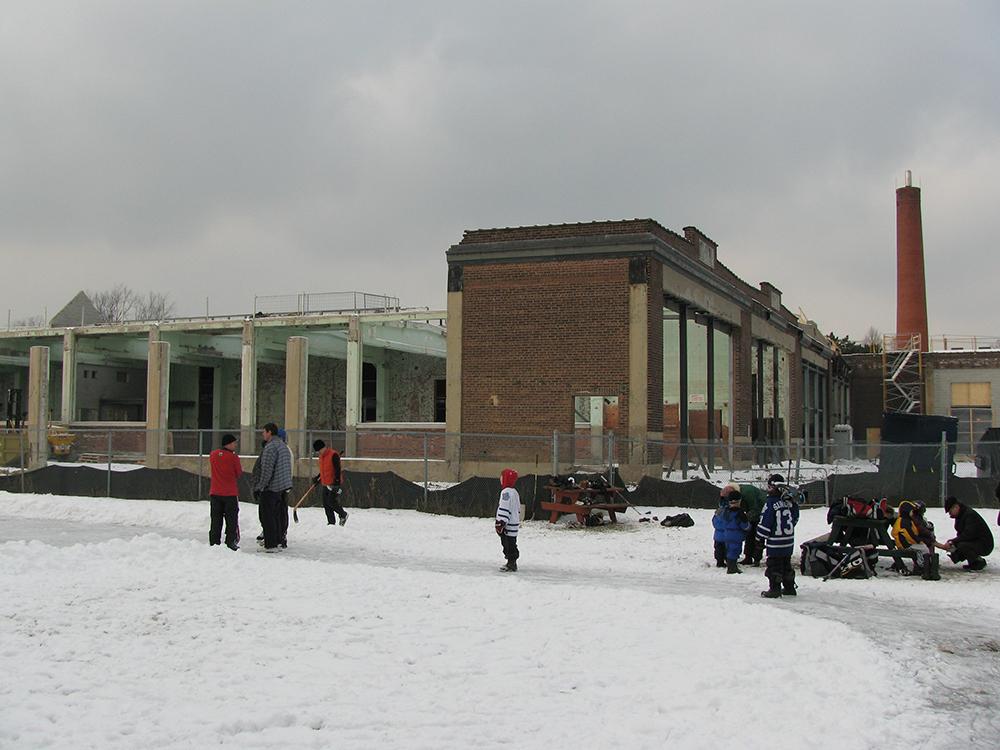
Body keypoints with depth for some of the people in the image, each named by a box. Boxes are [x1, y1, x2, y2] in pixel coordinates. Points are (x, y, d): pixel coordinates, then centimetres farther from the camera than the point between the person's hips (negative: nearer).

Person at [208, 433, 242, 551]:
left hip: (215, 492, 4)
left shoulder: (212, 455, 2)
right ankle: (230, 542, 1)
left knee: (216, 519, 11)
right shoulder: (233, 457, -11)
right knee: (231, 519, 3)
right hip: (230, 493, -4)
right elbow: (239, 473, -3)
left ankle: (214, 542, 12)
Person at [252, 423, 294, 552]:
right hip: (281, 487, 9)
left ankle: (271, 545, -4)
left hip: (270, 488, -9)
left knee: (267, 517, -4)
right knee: (276, 516, 16)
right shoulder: (283, 446, 15)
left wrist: (262, 485, -15)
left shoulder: (270, 447, -16)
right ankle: (277, 542, 19)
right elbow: (288, 467, 19)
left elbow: (266, 469, -21)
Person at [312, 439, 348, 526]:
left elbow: (338, 469, -16)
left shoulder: (333, 455, -12)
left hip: (334, 483, -8)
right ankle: (331, 522, 11)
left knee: (331, 501, -14)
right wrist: (317, 479, 21)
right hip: (325, 484, 8)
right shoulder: (321, 457, 15)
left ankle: (343, 515, 7)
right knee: (326, 503, 4)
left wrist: (337, 481, -22)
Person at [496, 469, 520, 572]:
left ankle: (511, 564, -4)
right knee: (510, 545, 15)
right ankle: (511, 563, 20)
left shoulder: (506, 492, -16)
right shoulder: (514, 492, 15)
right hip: (514, 524, 10)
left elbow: (504, 510, -21)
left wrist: (500, 524, -20)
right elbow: (518, 509, 22)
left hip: (508, 525, -10)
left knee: (509, 545, -6)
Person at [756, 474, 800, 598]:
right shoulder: (790, 502, 3)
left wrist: (760, 538, -4)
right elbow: (795, 519, 15)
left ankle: (775, 590, 1)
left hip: (775, 542, -7)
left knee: (774, 565, 0)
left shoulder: (771, 503, -16)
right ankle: (789, 588, 25)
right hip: (789, 541, 7)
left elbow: (765, 523, -14)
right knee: (786, 564, 18)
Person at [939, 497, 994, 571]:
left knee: (961, 545, -32)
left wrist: (952, 542, -27)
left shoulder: (970, 515, -21)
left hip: (983, 545, -10)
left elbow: (968, 535, -30)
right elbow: (960, 534, 13)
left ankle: (979, 561, -12)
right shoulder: (960, 515, 10)